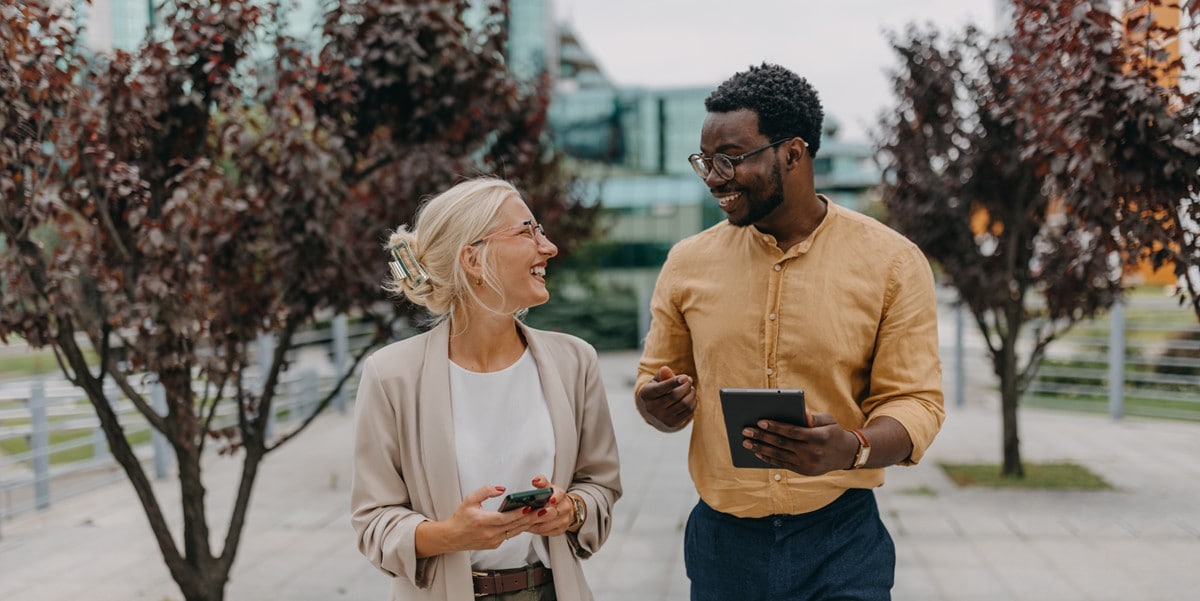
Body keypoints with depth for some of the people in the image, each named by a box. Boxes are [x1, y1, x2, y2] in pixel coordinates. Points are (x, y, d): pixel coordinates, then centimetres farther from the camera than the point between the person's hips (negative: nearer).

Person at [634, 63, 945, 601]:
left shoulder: (892, 263, -5)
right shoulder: (687, 263, 2)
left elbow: (915, 400, -6)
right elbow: (656, 379, 11)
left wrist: (853, 449, -27)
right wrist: (657, 406, -13)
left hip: (842, 541, -2)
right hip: (721, 540, 3)